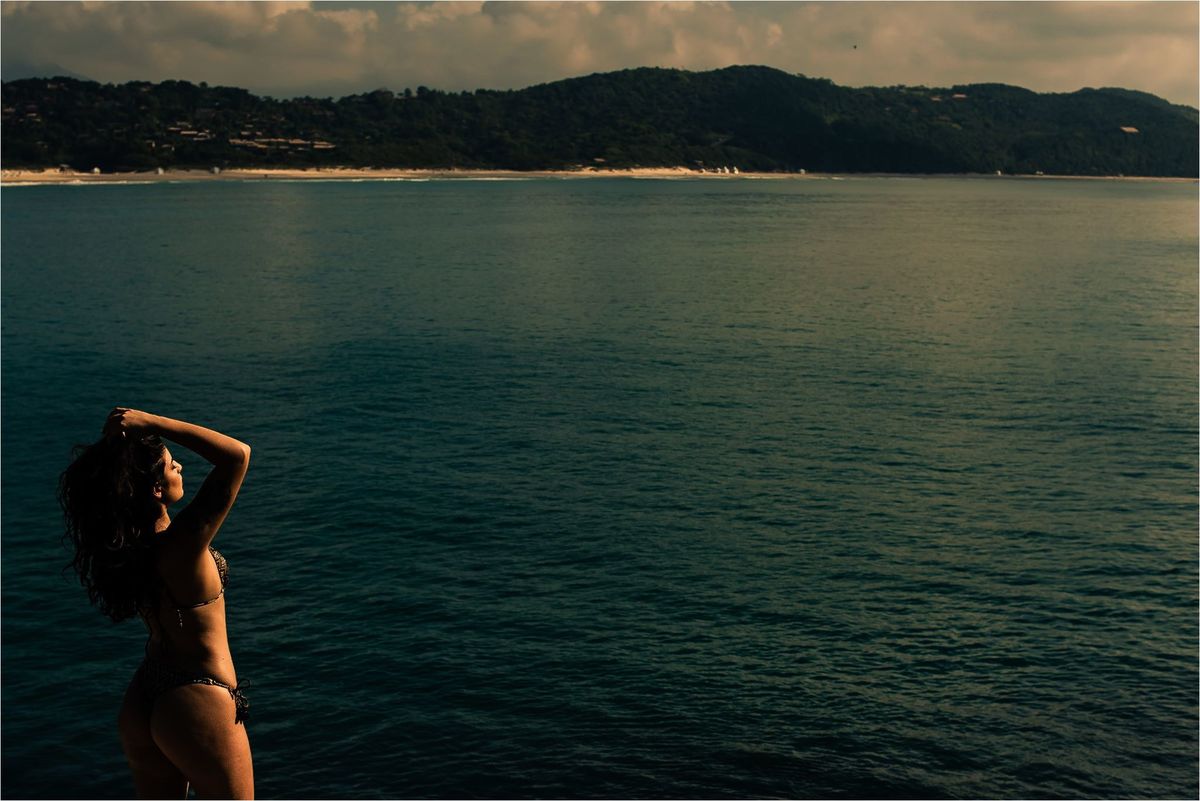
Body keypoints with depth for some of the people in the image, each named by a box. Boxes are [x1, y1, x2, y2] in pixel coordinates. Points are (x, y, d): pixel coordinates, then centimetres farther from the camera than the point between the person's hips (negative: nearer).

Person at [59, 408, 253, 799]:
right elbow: (237, 454, -30)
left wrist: (115, 440, -2)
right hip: (198, 707, -7)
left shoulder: (121, 546, -7)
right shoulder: (179, 545, -27)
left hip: (140, 706, 7)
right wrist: (150, 422, -26)